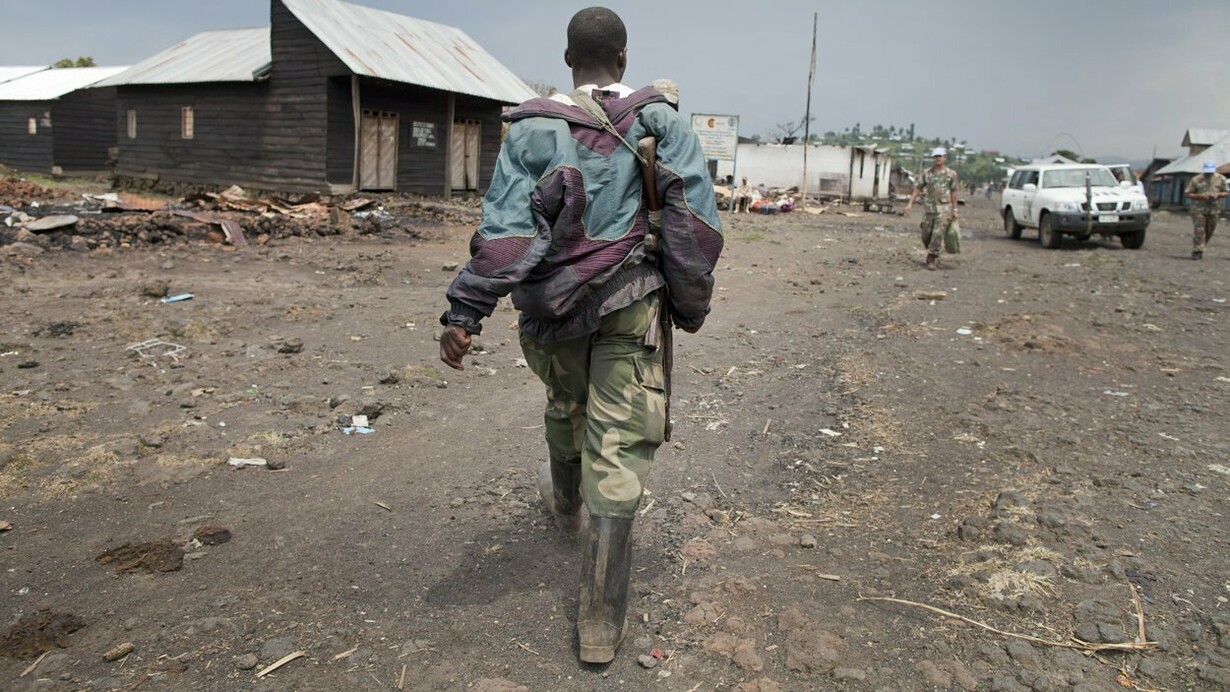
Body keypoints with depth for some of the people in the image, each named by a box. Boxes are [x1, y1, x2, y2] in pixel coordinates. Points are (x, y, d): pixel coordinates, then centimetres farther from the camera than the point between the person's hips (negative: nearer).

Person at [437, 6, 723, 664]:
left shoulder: (532, 128, -1)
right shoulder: (662, 119, -1)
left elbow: (504, 226, -10)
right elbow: (696, 220, -5)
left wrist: (463, 312, -10)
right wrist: (692, 305, 3)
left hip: (555, 305, 2)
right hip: (635, 302, -1)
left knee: (566, 406, 29)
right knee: (619, 448, -1)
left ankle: (566, 499, 58)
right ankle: (601, 619, 1)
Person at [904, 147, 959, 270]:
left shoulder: (951, 174, 1)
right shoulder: (927, 173, 5)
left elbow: (953, 192, 7)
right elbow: (917, 188, 7)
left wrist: (954, 209, 7)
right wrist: (910, 203, -1)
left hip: (944, 209, -3)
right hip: (930, 208, 3)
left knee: (937, 234, -12)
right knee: (926, 235, 7)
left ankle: (932, 259, -2)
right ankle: (934, 255, 31)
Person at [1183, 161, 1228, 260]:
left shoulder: (1221, 179, 3)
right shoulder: (1196, 180, -5)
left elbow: (1226, 192, 10)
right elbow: (1187, 193, -4)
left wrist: (1218, 194, -12)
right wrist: (1200, 196, -19)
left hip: (1214, 210, 4)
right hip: (1199, 209, -4)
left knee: (1209, 232, 10)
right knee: (1199, 231, -10)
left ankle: (1199, 249, 26)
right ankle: (1197, 252, -6)